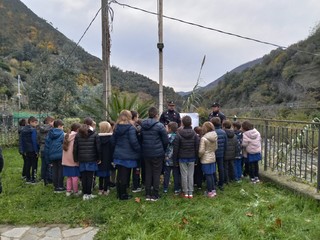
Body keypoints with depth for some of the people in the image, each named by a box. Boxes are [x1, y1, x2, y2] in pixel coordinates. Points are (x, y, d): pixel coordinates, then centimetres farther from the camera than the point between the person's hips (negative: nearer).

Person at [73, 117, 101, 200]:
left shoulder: (78, 135, 3)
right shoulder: (94, 134, -5)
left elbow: (75, 148, 5)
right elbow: (98, 148, -5)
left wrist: (76, 159, 12)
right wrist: (99, 158, 4)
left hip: (82, 159, 3)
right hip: (91, 159, -3)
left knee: (83, 177, 9)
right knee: (90, 177, 3)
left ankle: (85, 193, 15)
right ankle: (89, 194, 8)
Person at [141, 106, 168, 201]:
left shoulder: (143, 125, 3)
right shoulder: (159, 126, -13)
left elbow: (141, 139, 9)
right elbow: (166, 140, -9)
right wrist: (164, 150, 7)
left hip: (146, 153, 5)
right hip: (157, 153, -5)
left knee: (148, 173, 13)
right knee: (156, 173, 5)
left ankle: (148, 194, 19)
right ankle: (155, 195, 11)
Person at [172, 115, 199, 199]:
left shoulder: (179, 134, -9)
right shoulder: (194, 134, -2)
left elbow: (176, 148, -7)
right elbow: (197, 148, 1)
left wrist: (175, 159, 1)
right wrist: (196, 159, 9)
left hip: (182, 158, -2)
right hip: (192, 158, 2)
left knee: (184, 175, 5)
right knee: (191, 175, 7)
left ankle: (185, 193, 12)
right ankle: (191, 193, 12)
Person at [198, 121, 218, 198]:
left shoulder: (203, 138, -20)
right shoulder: (215, 137, 0)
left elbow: (201, 151, -19)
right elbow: (216, 147, 10)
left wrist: (199, 156, -1)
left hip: (206, 159, -6)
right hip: (213, 158, 6)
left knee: (208, 175, 3)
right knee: (211, 175, 17)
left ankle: (210, 192, 12)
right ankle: (213, 190, 24)